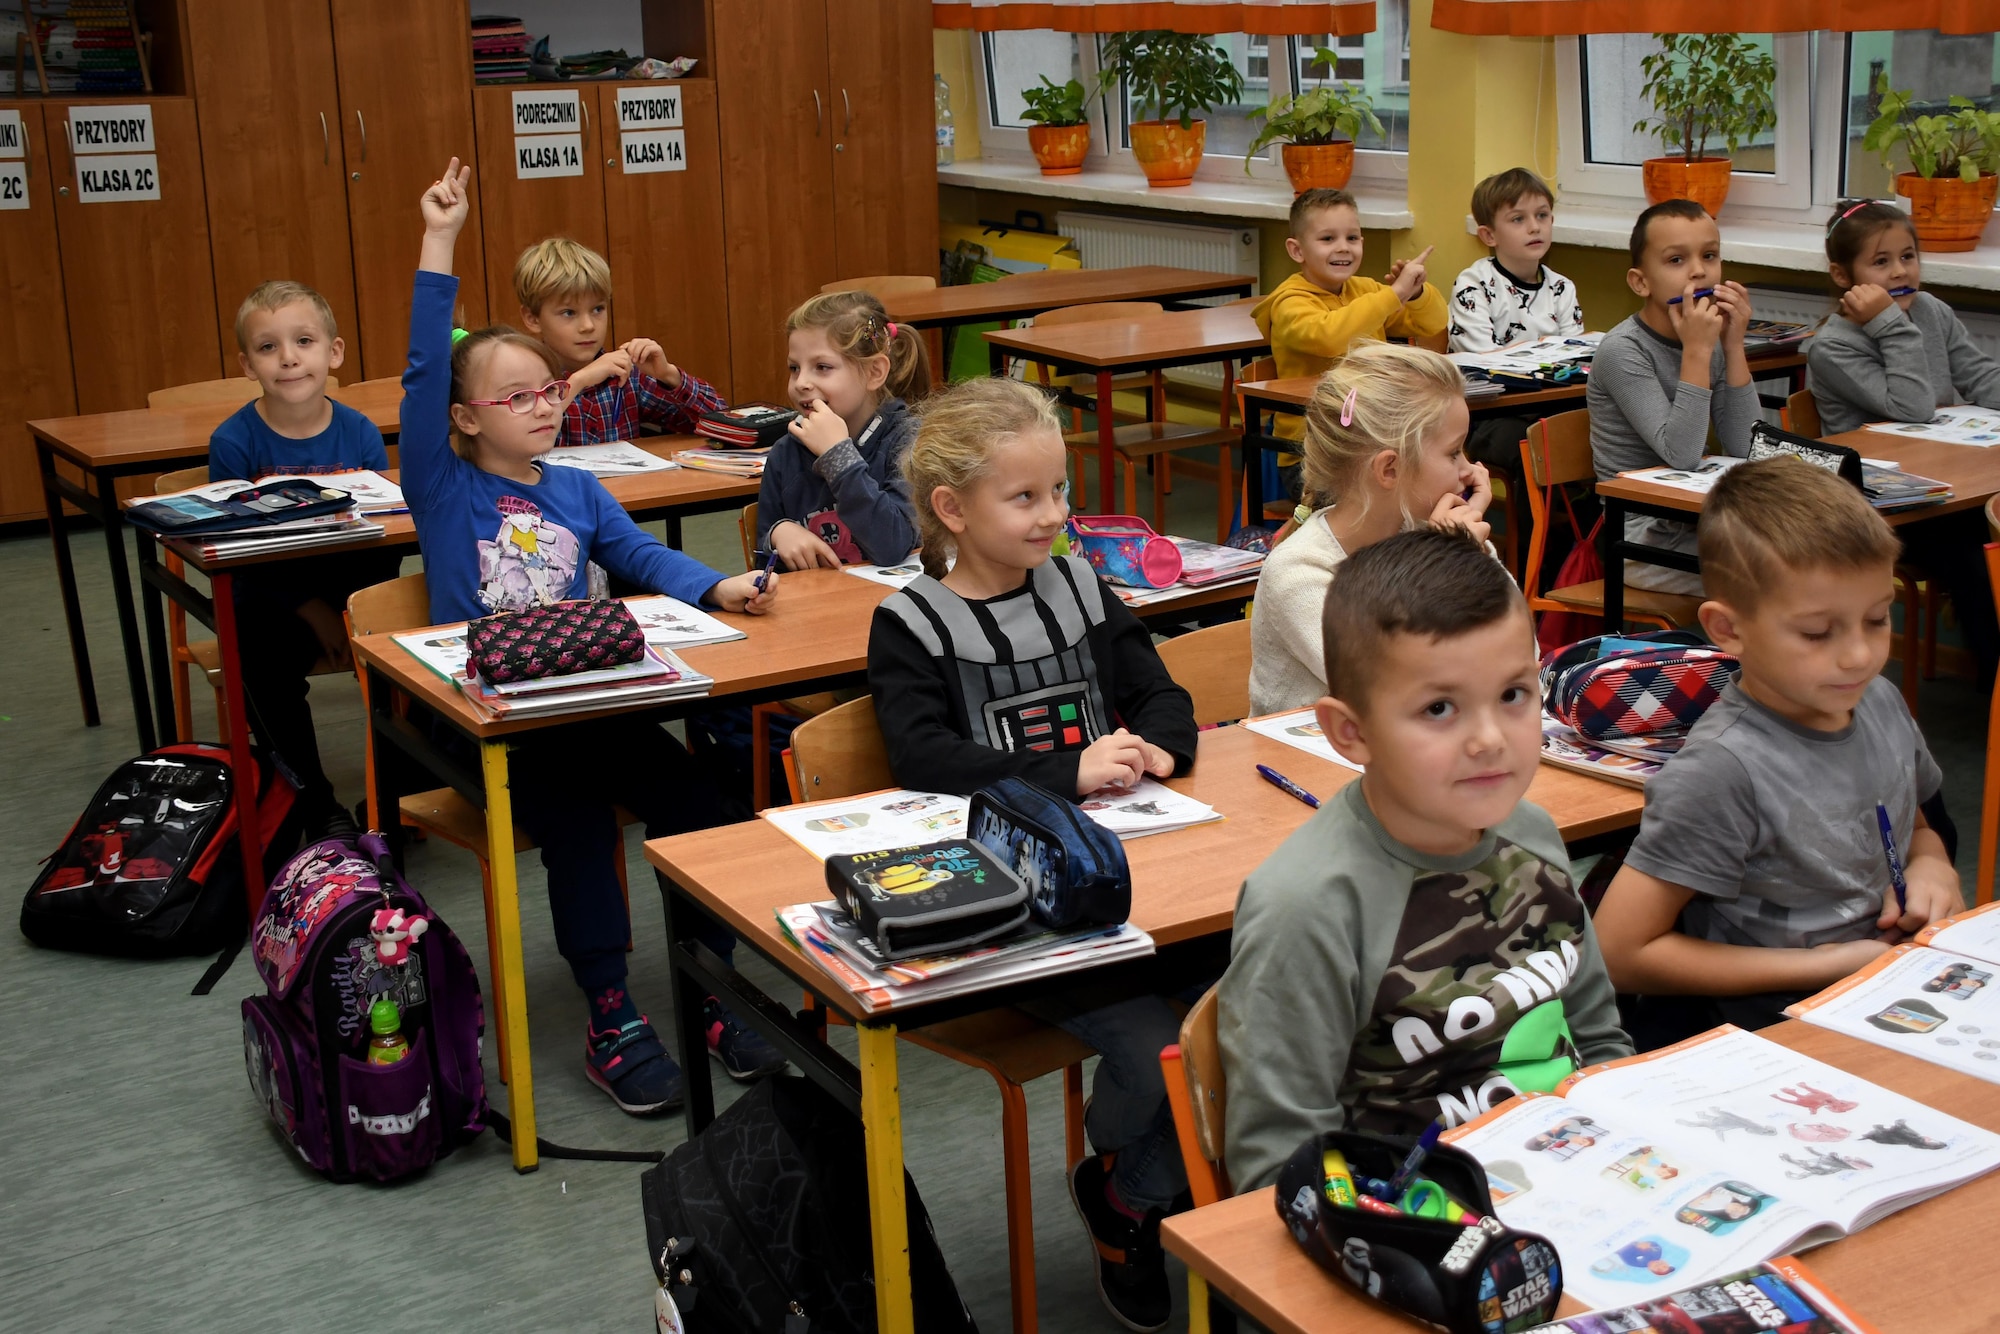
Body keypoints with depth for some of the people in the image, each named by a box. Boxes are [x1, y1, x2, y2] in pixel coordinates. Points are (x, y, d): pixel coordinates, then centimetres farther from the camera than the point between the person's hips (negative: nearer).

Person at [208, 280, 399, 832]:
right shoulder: (233, 443, -7)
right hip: (273, 598, -2)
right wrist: (315, 613, -15)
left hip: (355, 585, 2)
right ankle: (316, 806, -10)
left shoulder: (361, 435, -1)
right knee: (263, 661, -29)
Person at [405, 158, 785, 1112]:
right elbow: (422, 378, -8)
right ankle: (611, 1023, -20)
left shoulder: (578, 491, 16)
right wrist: (438, 248, -14)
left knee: (690, 794, -19)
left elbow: (644, 557, 4)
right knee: (577, 819, -28)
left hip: (586, 705, 4)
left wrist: (720, 589, -18)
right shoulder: (443, 490, 3)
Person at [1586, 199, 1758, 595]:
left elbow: (1744, 447, -5)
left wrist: (1733, 346, -11)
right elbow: (1681, 454, -24)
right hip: (1641, 532, -7)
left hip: (1696, 519, 7)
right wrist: (1697, 351, -25)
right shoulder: (1622, 352, -15)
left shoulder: (1711, 339, 5)